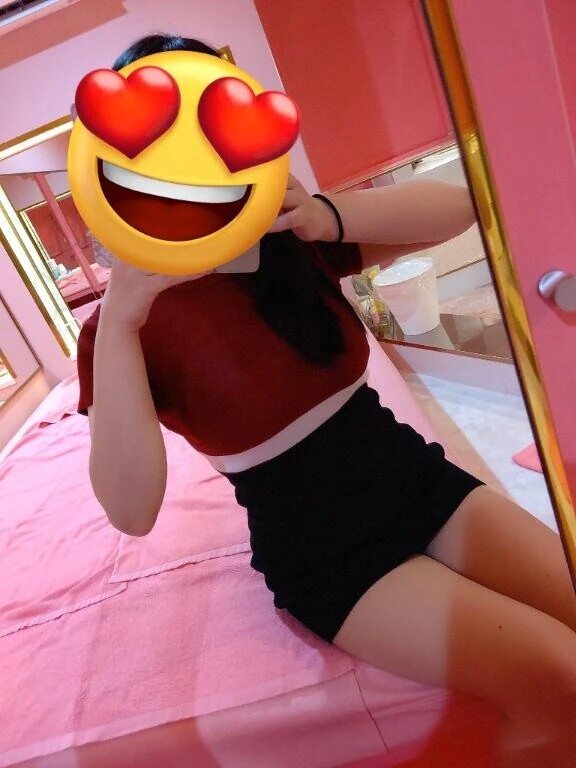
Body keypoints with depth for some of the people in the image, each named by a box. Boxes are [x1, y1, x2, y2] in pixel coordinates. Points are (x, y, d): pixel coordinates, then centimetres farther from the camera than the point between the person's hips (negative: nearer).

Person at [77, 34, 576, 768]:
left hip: (413, 473, 5)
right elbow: (132, 510, -22)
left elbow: (455, 206, -5)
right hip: (318, 547, -4)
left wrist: (327, 219, -23)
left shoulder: (289, 241, 1)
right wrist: (117, 324, -29)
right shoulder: (126, 328, -10)